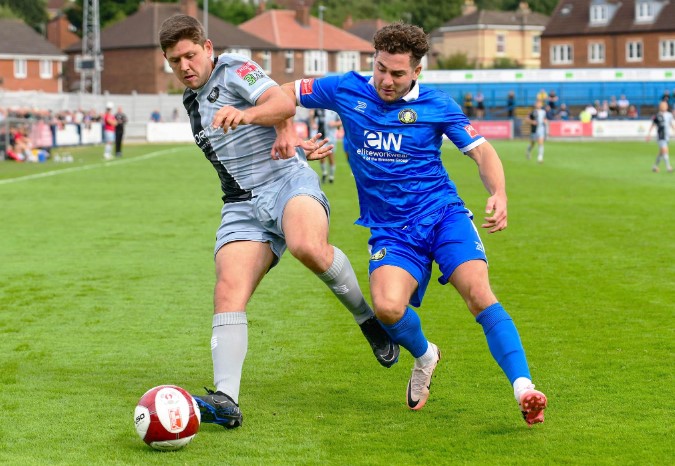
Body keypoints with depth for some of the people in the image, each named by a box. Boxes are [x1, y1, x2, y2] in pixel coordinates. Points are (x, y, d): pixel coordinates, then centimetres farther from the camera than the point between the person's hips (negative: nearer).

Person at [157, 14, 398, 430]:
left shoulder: (234, 69, 2)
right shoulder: (191, 102, 25)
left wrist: (246, 115, -37)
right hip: (242, 205, 6)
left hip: (287, 181, -6)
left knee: (307, 247, -39)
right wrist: (301, 146, 23)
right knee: (228, 291, -19)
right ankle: (226, 400, -30)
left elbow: (284, 103, -16)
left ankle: (367, 318, -13)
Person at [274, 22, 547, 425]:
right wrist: (286, 128, -7)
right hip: (390, 229, 1)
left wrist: (499, 194, -19)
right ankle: (424, 356, 9)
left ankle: (524, 390, -28)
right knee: (387, 307, -25)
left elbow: (481, 151, 0)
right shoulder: (347, 90, 2)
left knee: (478, 292, -26)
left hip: (443, 214, -1)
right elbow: (284, 94, 14)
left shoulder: (436, 105, -1)